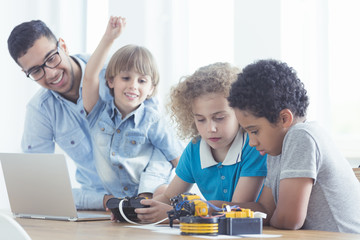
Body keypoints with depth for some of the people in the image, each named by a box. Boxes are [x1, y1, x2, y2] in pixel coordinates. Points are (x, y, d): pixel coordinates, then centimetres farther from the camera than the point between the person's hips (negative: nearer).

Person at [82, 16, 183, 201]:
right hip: (112, 197, 4)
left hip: (149, 194, -4)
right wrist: (108, 39, -14)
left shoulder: (152, 121, -1)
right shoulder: (99, 113, 5)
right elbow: (89, 77, -8)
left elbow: (178, 158, 5)